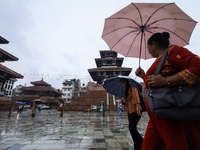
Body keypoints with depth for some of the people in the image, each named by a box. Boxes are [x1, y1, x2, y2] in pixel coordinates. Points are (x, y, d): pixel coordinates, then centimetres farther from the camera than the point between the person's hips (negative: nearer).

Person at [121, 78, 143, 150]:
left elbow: (136, 98, -19)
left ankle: (143, 143, 6)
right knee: (133, 129, 9)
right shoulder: (126, 91, 20)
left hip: (135, 111, -9)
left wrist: (138, 109, -26)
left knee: (131, 127, -11)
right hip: (130, 111, 9)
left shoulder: (132, 88, -7)